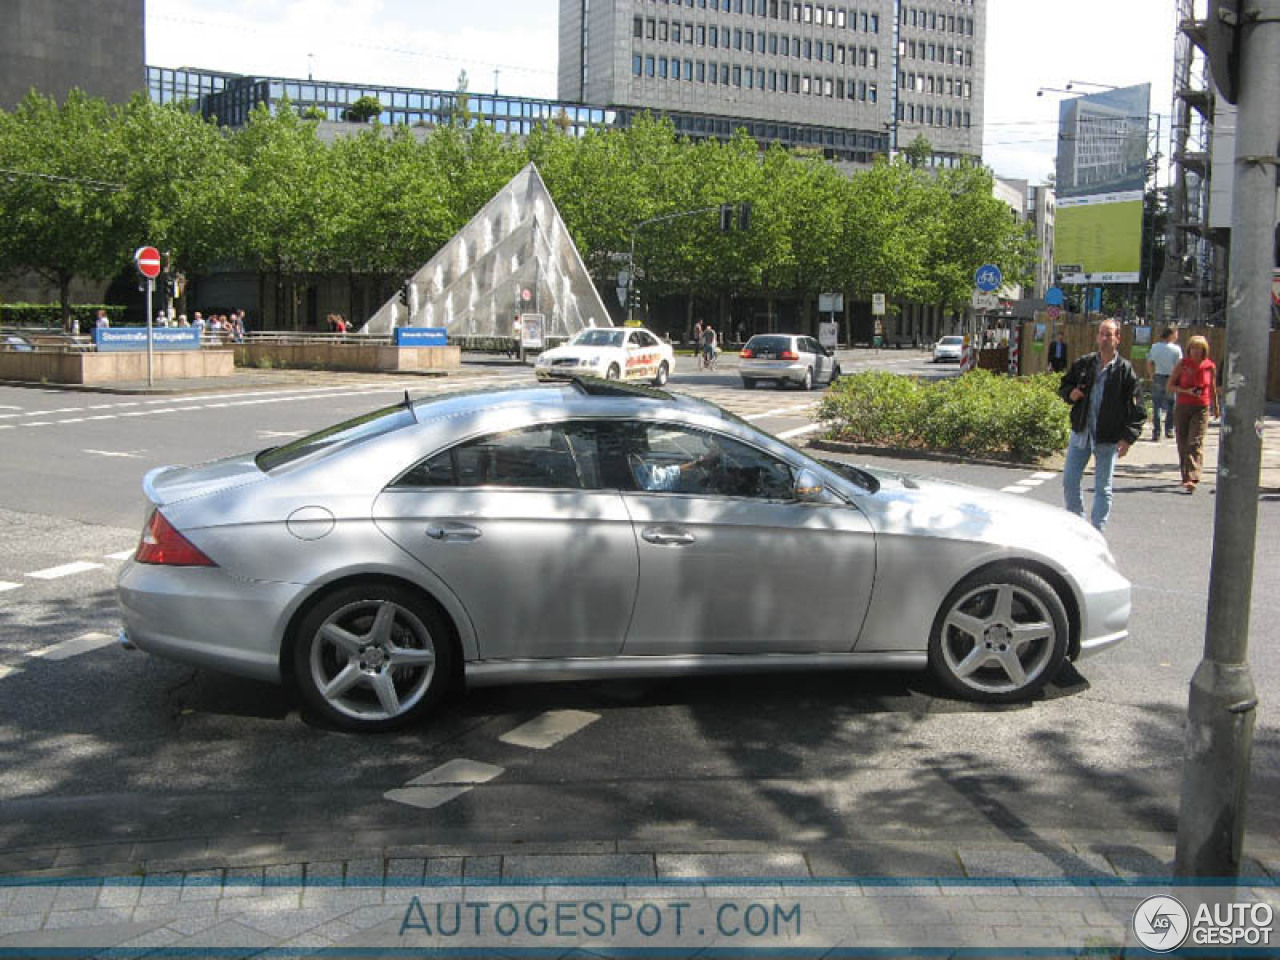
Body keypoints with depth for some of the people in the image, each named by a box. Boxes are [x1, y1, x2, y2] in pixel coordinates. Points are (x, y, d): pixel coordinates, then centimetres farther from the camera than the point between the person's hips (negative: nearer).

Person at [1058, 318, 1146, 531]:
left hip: (1108, 438, -3)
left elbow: (1135, 408, -6)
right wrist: (1070, 393, -6)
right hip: (1081, 433, 4)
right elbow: (1064, 386, 18)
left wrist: (1128, 437, -14)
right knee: (1069, 480, 4)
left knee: (1103, 487, 3)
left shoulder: (1125, 370, -5)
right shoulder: (1084, 363, 4)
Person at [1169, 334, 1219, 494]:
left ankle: (1192, 480, -23)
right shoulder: (1182, 364, -1)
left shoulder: (1210, 367, 1)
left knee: (1195, 444, -12)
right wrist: (1186, 391, -14)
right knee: (1183, 444, 6)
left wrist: (1215, 406, 25)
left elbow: (1213, 388, 16)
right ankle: (1185, 477, 20)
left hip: (1201, 409, -1)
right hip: (1182, 408, 1)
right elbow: (1170, 385, 2)